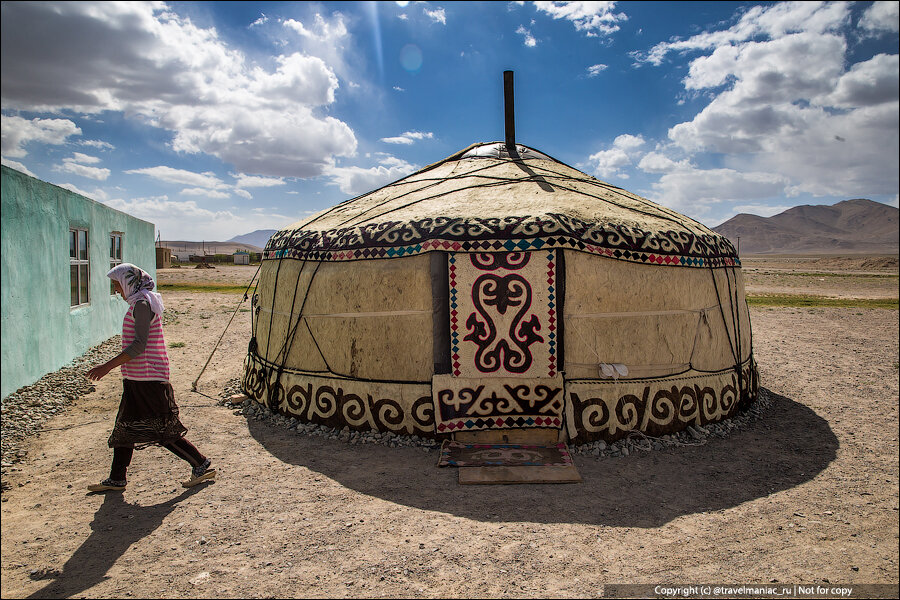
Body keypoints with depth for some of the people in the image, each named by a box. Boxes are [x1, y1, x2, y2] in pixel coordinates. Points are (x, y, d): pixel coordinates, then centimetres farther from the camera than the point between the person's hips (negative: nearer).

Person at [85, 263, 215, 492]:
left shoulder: (142, 304, -15)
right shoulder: (141, 302, 16)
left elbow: (139, 345, -21)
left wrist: (108, 366, -20)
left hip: (147, 378, -10)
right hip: (136, 379, 10)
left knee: (163, 431, -4)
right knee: (125, 427, 15)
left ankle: (201, 466, 4)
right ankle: (117, 479, 26)